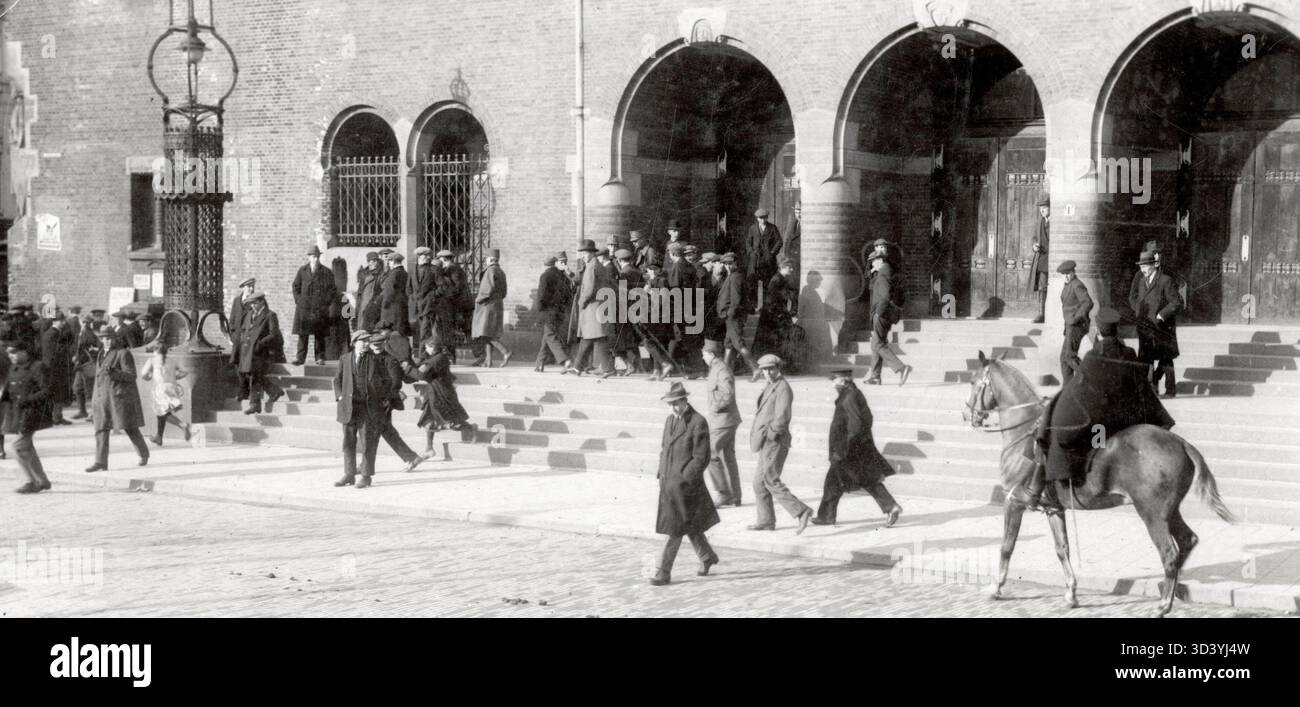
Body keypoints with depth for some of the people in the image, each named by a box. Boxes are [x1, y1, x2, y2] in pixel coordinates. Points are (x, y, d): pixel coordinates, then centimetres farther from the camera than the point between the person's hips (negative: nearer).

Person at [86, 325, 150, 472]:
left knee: (130, 428, 0)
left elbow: (131, 376, -12)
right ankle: (100, 462, -6)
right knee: (101, 430, -3)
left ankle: (144, 454, 22)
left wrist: (113, 373, -27)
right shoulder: (102, 354, 16)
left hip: (121, 396, -6)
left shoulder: (124, 353, -7)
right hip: (103, 398, 7)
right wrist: (95, 398, 23)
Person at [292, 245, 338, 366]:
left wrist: (327, 303, -5)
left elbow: (332, 290, 4)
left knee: (320, 335, 1)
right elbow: (296, 287, 15)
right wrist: (298, 301, 4)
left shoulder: (327, 272, 3)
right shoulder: (302, 271, 9)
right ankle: (300, 358, 1)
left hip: (320, 309, -1)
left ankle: (320, 358, 6)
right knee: (302, 334, -1)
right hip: (303, 308, 1)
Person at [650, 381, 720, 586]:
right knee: (690, 526, 19)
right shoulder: (670, 420, 9)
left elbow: (701, 458, -15)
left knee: (675, 528, -6)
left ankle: (663, 572, -3)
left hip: (686, 483, -8)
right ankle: (707, 557, 38)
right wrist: (662, 477, 11)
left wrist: (683, 481, -19)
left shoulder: (699, 423, -14)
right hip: (669, 483, 8)